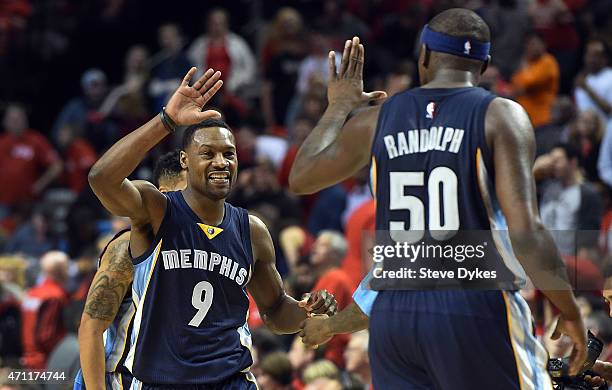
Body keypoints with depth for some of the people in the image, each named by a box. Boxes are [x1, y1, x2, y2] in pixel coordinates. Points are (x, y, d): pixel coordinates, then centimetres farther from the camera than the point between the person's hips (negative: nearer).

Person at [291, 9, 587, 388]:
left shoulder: (377, 119, 8)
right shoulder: (500, 116, -4)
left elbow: (300, 178, 24)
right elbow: (525, 229, -13)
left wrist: (339, 107, 36)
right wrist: (570, 311, -3)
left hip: (393, 313, 4)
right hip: (479, 309, -4)